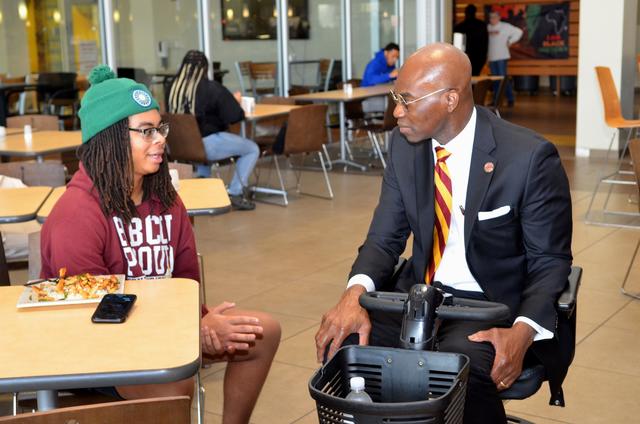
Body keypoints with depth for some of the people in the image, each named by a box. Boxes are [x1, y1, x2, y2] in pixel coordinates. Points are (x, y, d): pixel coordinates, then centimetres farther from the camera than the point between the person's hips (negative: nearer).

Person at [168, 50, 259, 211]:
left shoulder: (174, 88, 0)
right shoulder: (212, 88, -11)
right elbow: (235, 116, -8)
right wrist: (235, 100, 13)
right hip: (207, 144, -6)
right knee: (252, 149, 11)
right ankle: (236, 194, 7)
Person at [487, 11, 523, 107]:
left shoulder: (505, 26, 0)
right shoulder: (488, 27, 13)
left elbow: (518, 32, 0)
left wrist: (510, 41, -2)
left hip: (501, 57, -5)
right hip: (491, 57, 5)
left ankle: (510, 99, -5)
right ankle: (496, 100, 13)